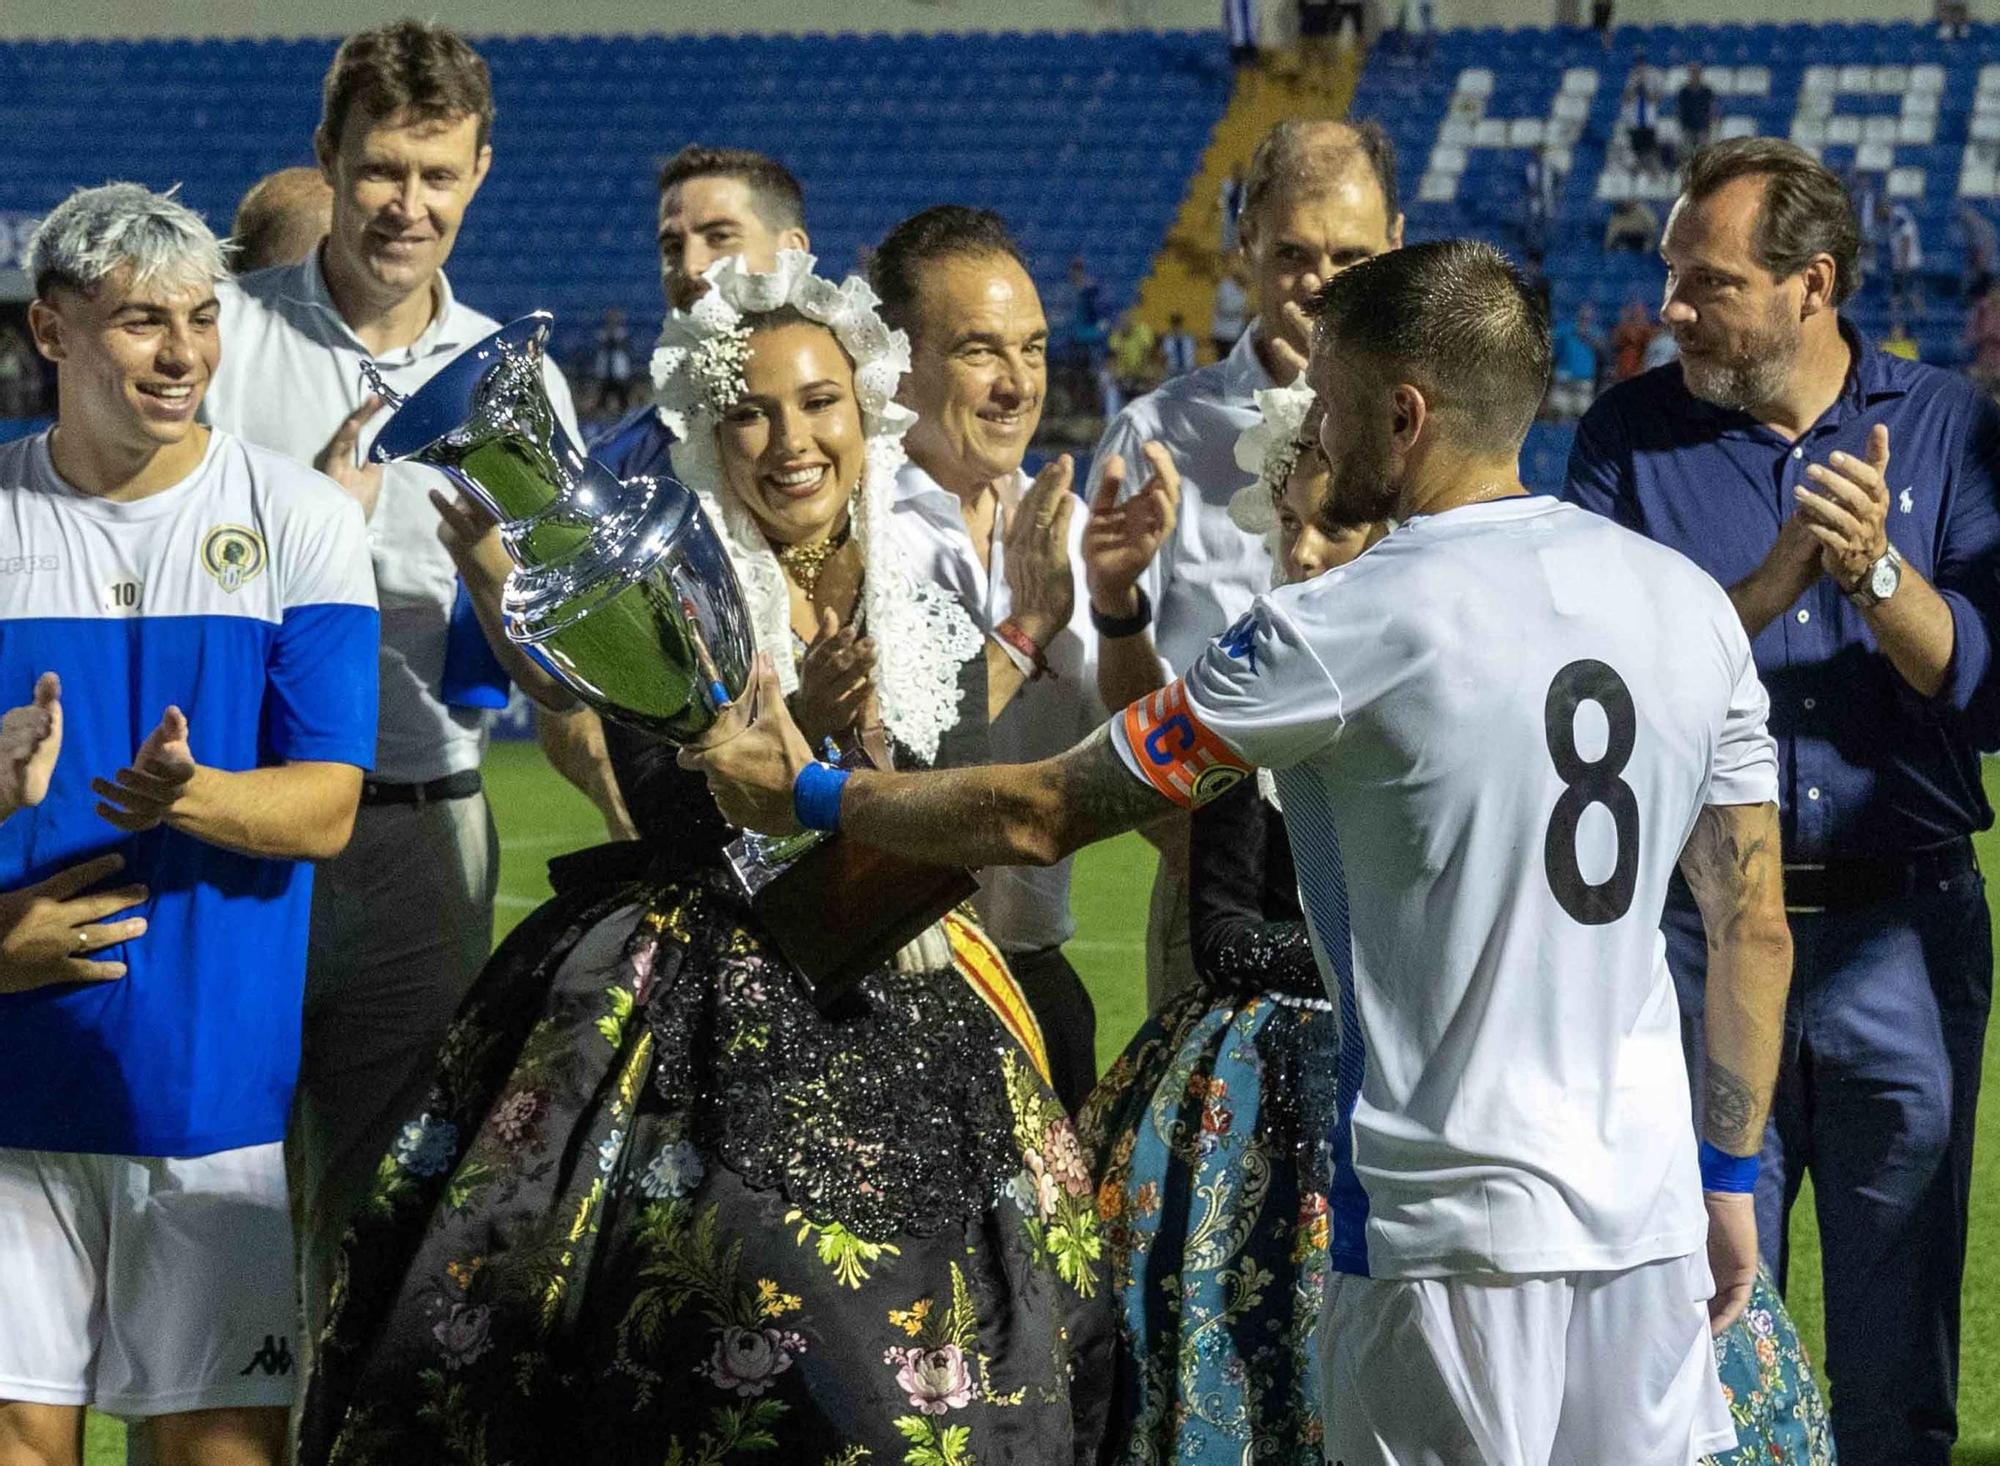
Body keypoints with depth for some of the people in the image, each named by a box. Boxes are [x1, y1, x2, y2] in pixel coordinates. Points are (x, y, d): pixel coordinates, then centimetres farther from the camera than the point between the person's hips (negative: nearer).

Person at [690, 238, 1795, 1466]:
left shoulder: (1341, 635, -11)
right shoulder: (1690, 603, 4)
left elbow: (1044, 815, -4)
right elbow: (1758, 926, 9)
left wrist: (809, 797, 9)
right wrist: (1731, 1176, 19)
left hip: (1453, 1234, -5)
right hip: (1649, 1221, 5)